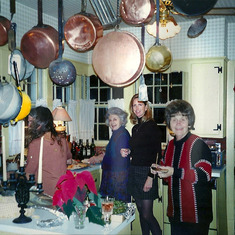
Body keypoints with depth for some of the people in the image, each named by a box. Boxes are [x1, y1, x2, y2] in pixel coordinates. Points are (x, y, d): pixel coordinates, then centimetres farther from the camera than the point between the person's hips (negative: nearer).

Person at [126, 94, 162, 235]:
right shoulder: (135, 128, 13)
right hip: (134, 173, 8)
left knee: (147, 215, -6)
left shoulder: (152, 126, -9)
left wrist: (150, 177, -19)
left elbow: (157, 155, -15)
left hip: (146, 174, -7)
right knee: (141, 213, 13)